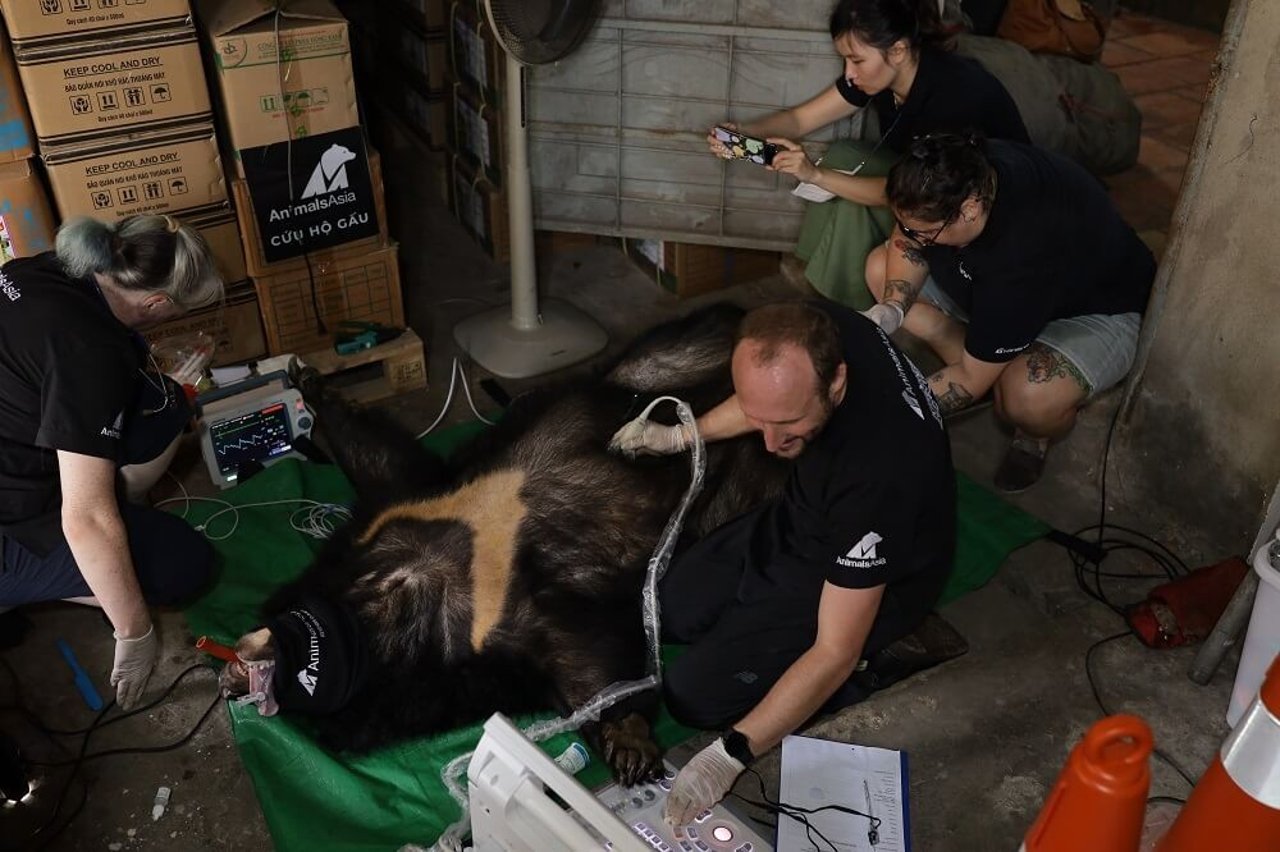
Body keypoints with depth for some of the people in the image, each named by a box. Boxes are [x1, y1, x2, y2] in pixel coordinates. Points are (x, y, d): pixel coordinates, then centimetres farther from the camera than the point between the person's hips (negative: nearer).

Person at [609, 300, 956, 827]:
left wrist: (728, 755, -33)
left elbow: (835, 654, -32)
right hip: (799, 515, 7)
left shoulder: (877, 475, -42)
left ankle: (872, 658, 5)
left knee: (693, 693, -7)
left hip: (863, 582, -7)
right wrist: (681, 436, 15)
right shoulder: (811, 334, -23)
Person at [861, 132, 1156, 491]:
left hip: (1097, 310, -7)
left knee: (1027, 397, -39)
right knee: (880, 269, -5)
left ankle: (1035, 437, 1)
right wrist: (891, 308, -24)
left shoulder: (1026, 250, -42)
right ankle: (996, 377, 2)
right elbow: (906, 245, -6)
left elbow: (972, 377, -32)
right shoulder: (959, 172, -26)